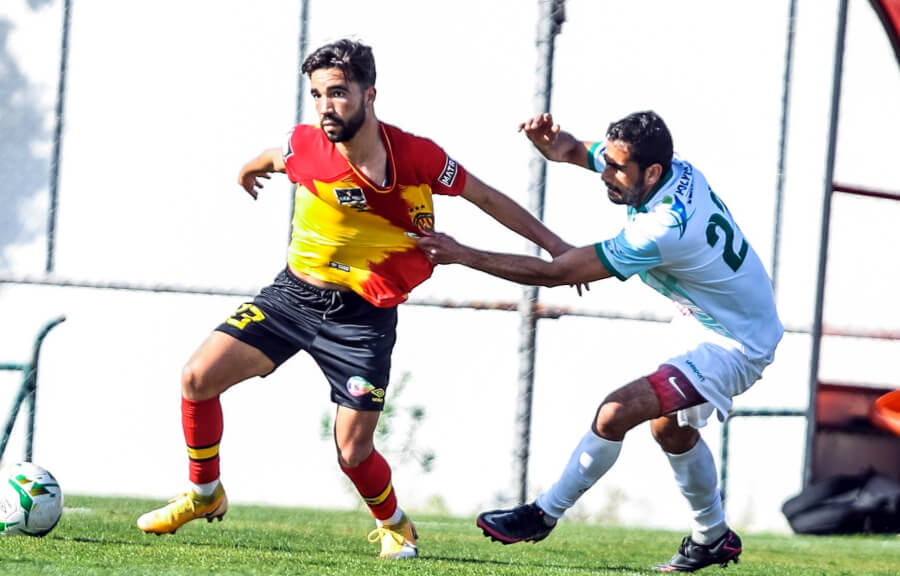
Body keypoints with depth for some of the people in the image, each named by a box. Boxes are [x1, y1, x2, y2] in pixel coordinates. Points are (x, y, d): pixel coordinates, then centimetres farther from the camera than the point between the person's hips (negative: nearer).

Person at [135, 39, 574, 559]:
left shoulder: (417, 158, -19)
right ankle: (204, 496, 14)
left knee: (354, 452, -7)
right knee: (198, 379, -10)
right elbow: (267, 161, 13)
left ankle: (394, 525, 27)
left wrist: (555, 245, -1)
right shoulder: (305, 147, -13)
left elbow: (486, 197, -3)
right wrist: (248, 172, 36)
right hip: (294, 292, 3)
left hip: (363, 316, -3)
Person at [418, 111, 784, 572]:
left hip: (733, 346, -10)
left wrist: (464, 255, -28)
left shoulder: (662, 230, -35)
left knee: (616, 413, -18)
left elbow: (554, 273, -31)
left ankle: (543, 515, -2)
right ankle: (713, 538, 44)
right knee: (671, 429, 26)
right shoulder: (673, 168, -11)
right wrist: (553, 141, -26)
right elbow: (573, 151, 0)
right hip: (711, 322, 10)